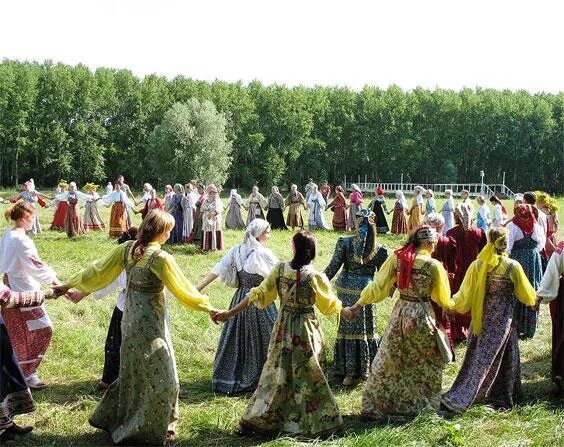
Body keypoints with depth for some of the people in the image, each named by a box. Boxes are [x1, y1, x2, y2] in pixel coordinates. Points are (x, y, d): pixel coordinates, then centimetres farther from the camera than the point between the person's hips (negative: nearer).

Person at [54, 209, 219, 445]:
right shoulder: (161, 258, -21)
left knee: (133, 372, 22)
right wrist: (208, 308, -1)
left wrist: (69, 285, 16)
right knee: (160, 375, 6)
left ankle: (112, 420, 32)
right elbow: (183, 289, -13)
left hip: (130, 319, 8)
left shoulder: (127, 248, -1)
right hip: (150, 323, -8)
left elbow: (98, 271, 5)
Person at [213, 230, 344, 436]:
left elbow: (258, 295, -7)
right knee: (309, 376, 10)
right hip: (307, 332, -3)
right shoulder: (315, 277, -15)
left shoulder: (279, 270, -9)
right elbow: (330, 306, -2)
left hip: (283, 329, 3)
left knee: (276, 375, 12)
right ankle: (320, 423, 19)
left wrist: (230, 313, -1)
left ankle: (253, 421, 18)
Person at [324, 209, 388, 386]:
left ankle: (351, 372, 11)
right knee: (367, 329, 14)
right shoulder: (380, 249, -5)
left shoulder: (344, 242, -8)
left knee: (348, 328, 8)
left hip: (346, 290, 0)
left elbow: (333, 267, -7)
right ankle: (365, 368, 24)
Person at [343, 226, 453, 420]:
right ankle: (423, 404, 26)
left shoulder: (396, 258, -5)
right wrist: (449, 307, 21)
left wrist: (357, 306, 3)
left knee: (387, 361, 12)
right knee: (428, 362, 18)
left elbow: (378, 286, -4)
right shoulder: (433, 265, -13)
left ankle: (373, 407, 17)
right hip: (422, 316, -3)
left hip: (399, 314, 3)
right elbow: (442, 298, -1)